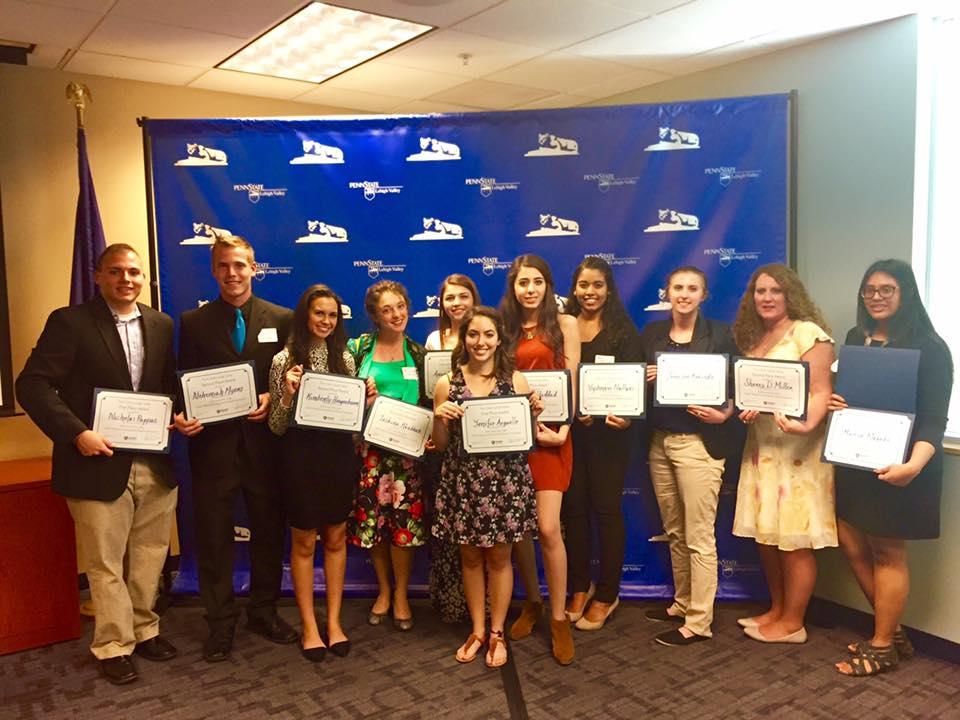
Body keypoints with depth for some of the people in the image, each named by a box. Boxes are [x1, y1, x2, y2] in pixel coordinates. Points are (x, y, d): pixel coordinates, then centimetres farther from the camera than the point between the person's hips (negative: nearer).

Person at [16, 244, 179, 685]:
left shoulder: (162, 325, 8)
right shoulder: (70, 322, -7)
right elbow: (32, 385, -11)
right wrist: (76, 434, -19)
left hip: (156, 465, 5)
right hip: (99, 463, -4)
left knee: (150, 557, 15)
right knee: (105, 565, 8)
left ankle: (144, 631, 33)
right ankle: (113, 647, 24)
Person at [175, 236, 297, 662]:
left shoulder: (281, 319, 3)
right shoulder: (194, 322, 3)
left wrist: (273, 399, -13)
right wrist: (182, 417, -17)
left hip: (264, 443, 1)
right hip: (213, 445, 0)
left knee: (269, 533, 12)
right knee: (213, 539, 8)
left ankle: (264, 613, 31)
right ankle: (220, 626, 24)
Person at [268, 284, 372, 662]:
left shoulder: (345, 358, 4)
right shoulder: (284, 360, -6)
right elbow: (276, 426, -7)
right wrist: (288, 393, -21)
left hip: (339, 456, 3)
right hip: (301, 457, -3)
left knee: (336, 538, 12)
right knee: (304, 543, 8)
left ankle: (334, 621, 26)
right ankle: (309, 627, 22)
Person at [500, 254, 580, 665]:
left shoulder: (564, 324, 2)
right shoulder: (506, 327, 12)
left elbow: (571, 381, -3)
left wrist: (561, 430, -13)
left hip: (549, 433, -4)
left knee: (547, 528, -10)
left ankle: (559, 618, 7)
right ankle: (532, 603, 28)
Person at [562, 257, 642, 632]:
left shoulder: (623, 329, 0)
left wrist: (625, 414, -24)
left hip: (609, 432, -2)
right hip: (569, 429, 3)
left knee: (607, 509, 5)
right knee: (573, 507, 10)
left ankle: (607, 594, 19)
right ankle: (580, 586, 27)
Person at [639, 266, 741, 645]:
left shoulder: (720, 333, -1)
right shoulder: (652, 333, 9)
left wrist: (724, 414, -17)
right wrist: (646, 379, -8)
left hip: (699, 442, -5)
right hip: (660, 441, 5)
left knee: (699, 535, -2)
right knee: (674, 532, 14)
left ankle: (699, 621, 8)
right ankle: (682, 603, 30)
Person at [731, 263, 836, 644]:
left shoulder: (808, 333, -8)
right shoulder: (753, 337, 14)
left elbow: (821, 393, -15)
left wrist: (806, 425, -33)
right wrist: (745, 408, -5)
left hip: (797, 451, -7)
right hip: (761, 448, 7)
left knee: (794, 540, 0)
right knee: (765, 534, 13)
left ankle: (792, 623, 13)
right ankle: (777, 609, 28)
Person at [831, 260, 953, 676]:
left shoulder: (928, 347, -11)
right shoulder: (856, 338, 9)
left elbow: (933, 419, -16)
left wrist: (913, 466, -31)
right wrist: (832, 402, -4)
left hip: (894, 467, -7)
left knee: (887, 552, 3)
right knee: (852, 545, 11)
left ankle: (883, 647, 20)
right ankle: (892, 631, 30)